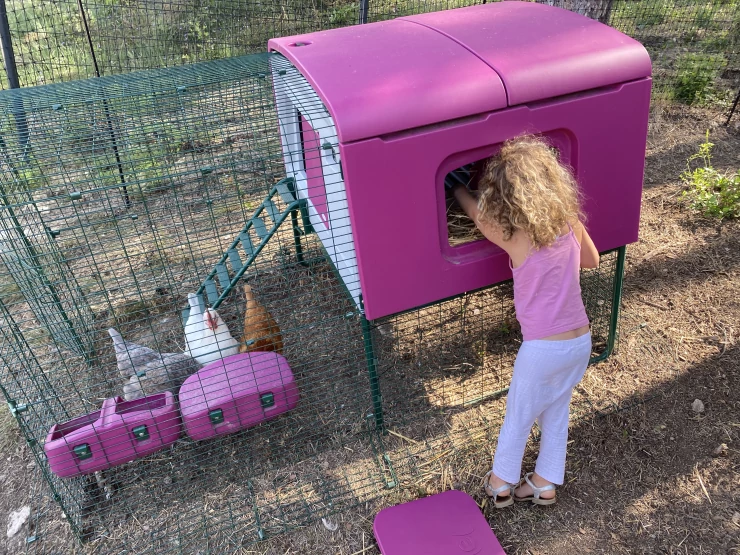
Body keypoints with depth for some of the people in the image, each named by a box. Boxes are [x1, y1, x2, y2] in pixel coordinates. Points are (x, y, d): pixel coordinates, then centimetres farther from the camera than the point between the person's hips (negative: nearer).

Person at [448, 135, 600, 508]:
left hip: (543, 349, -5)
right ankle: (545, 483, 41)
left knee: (518, 417, 17)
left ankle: (501, 483, 37)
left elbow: (476, 212, 0)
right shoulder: (570, 221, -5)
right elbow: (591, 260, 15)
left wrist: (455, 186, 18)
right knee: (556, 412, 24)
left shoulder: (514, 239, -19)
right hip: (581, 341, 6)